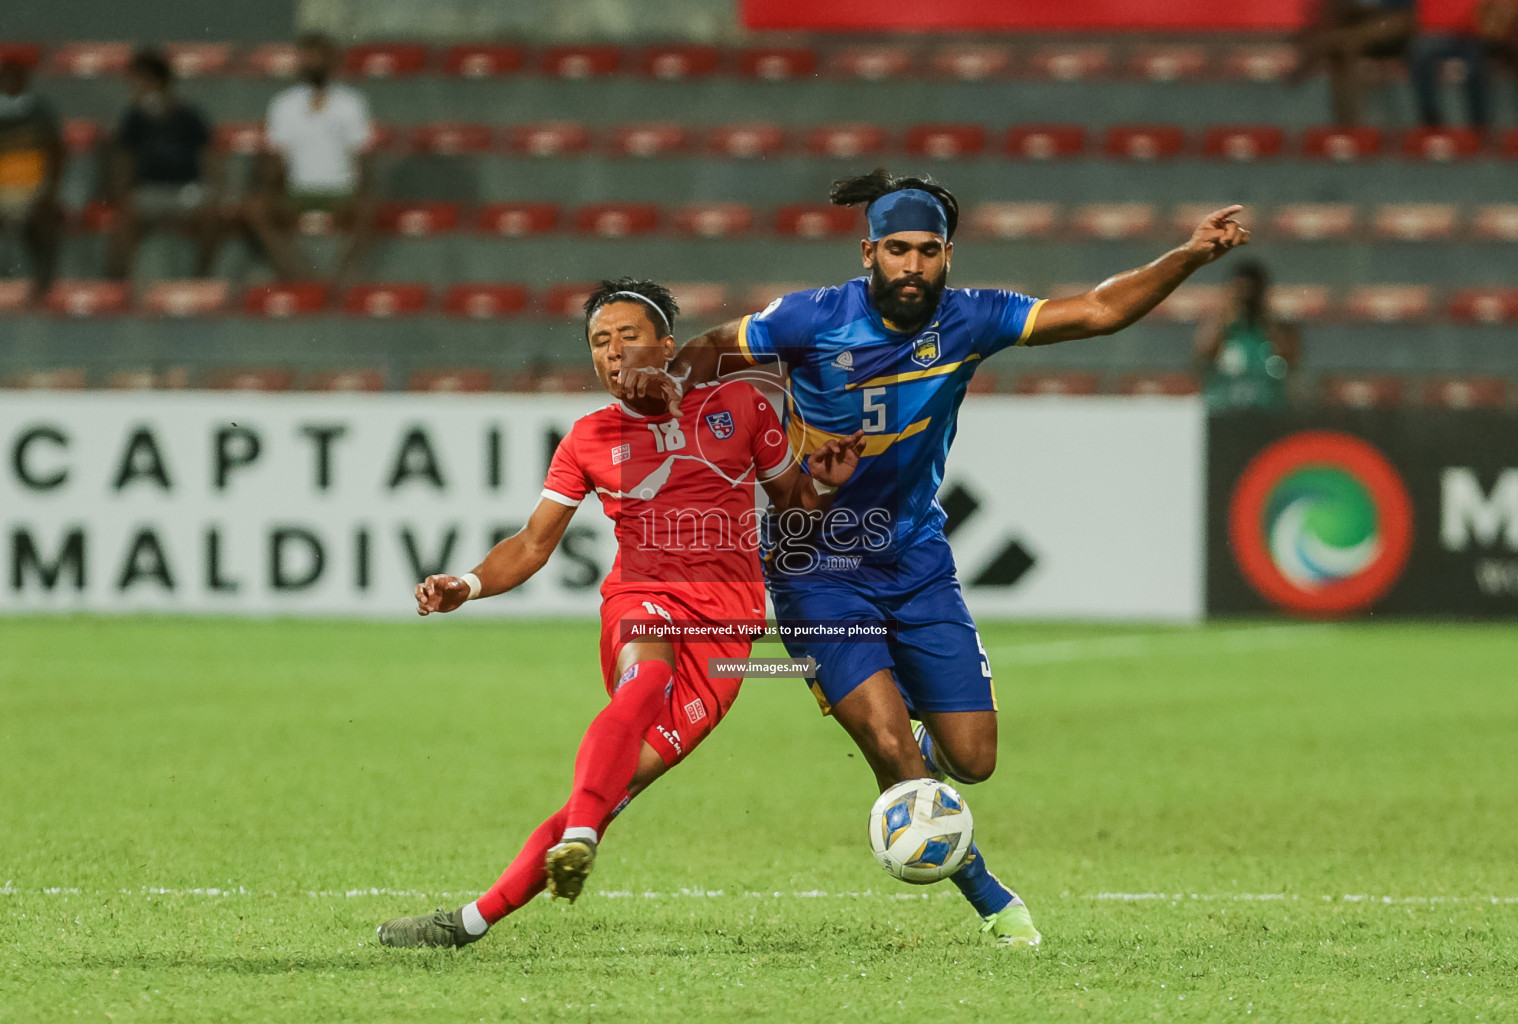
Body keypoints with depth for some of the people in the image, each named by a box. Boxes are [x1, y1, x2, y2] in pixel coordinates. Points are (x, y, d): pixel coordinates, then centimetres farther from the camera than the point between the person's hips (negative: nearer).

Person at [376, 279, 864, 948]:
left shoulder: (737, 405, 11)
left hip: (725, 627, -1)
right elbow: (532, 545, 12)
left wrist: (824, 483, -1)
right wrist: (468, 586, -6)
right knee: (645, 678, -39)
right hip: (640, 599, 1)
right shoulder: (589, 440, 13)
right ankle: (576, 840, -56)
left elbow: (791, 499, 22)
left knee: (621, 782, -17)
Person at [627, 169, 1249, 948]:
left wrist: (1191, 256, -19)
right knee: (893, 746, -18)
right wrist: (676, 378, -24)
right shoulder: (816, 319, -14)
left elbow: (1098, 310, -9)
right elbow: (717, 350, -2)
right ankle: (985, 892, 2)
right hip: (819, 568, -4)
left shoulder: (964, 321, -8)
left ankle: (905, 753, 39)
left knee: (972, 759, 2)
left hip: (916, 562, 4)